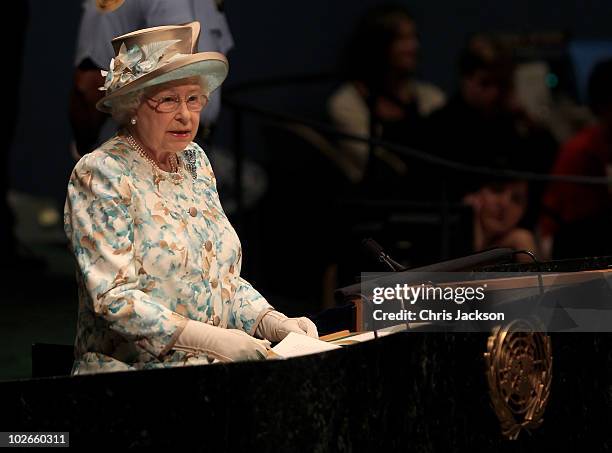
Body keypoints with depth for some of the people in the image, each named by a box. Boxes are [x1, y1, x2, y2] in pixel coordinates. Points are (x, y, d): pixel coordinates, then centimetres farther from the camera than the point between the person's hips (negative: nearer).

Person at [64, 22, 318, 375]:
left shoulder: (195, 161, 13)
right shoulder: (102, 173, -9)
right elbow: (114, 298, -17)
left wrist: (271, 322, -1)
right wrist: (212, 339, -25)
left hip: (212, 373, 7)